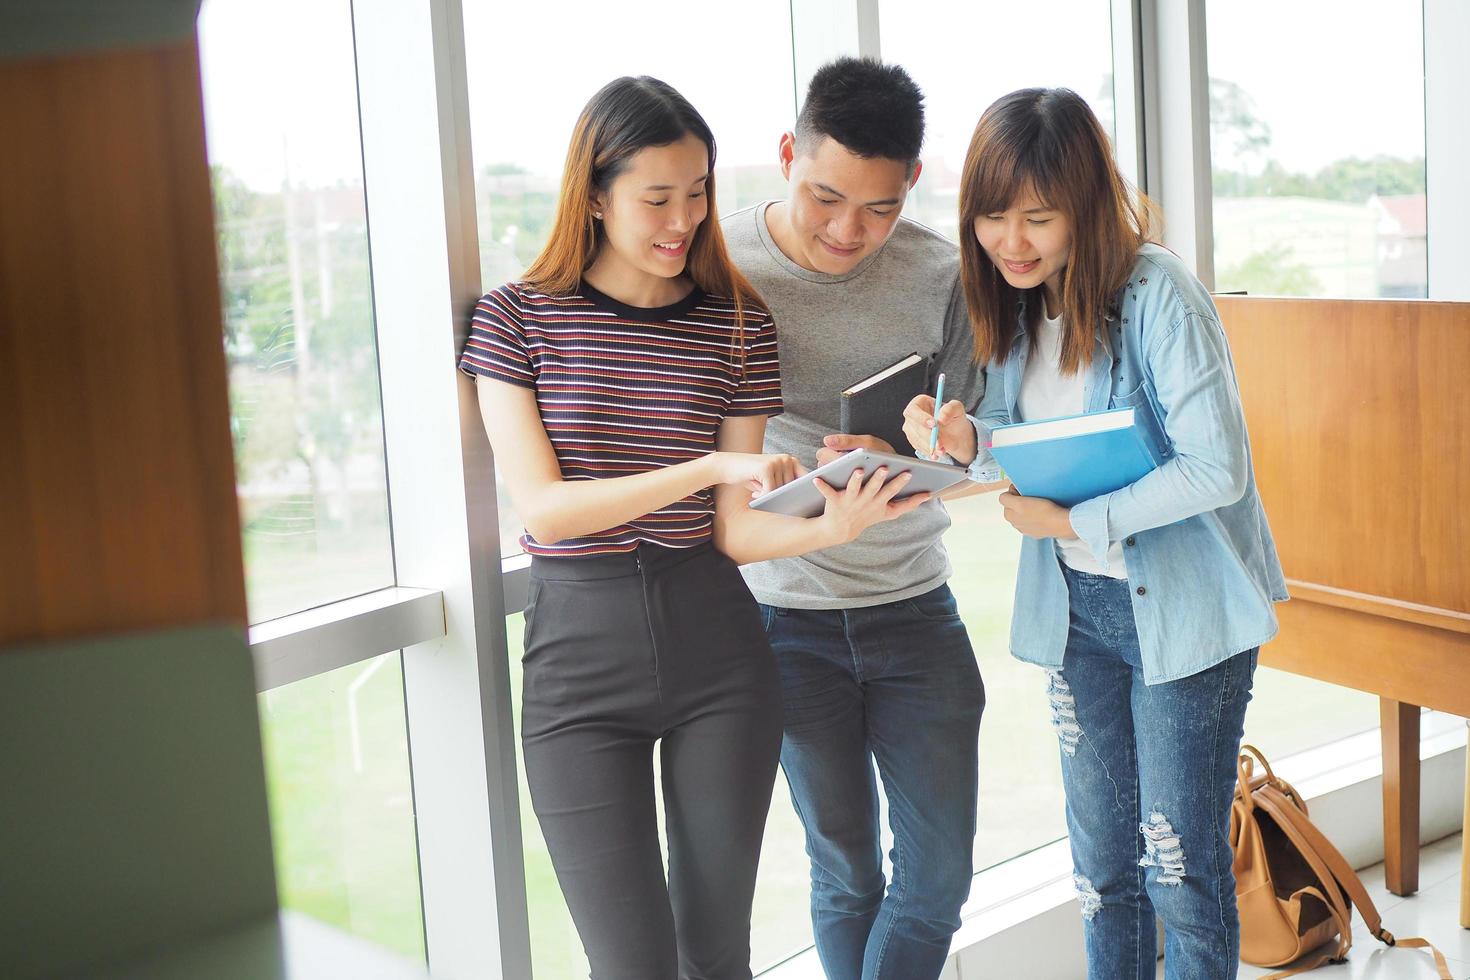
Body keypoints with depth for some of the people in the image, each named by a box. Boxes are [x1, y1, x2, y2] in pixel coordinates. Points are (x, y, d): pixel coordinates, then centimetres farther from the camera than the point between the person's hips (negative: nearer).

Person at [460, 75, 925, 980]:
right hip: (579, 646, -2)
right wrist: (708, 467, -20)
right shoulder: (520, 317, -2)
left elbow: (734, 527, 1)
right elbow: (542, 506, -10)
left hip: (715, 643, 2)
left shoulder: (739, 323, 4)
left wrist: (831, 526, -20)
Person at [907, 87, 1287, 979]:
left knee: (1181, 866, 2)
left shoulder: (1158, 294, -19)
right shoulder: (1015, 302, 2)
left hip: (1183, 610, -6)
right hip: (1077, 606, 7)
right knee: (1102, 863, 16)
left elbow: (1215, 468, -24)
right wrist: (969, 442, -11)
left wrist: (1074, 523, -21)